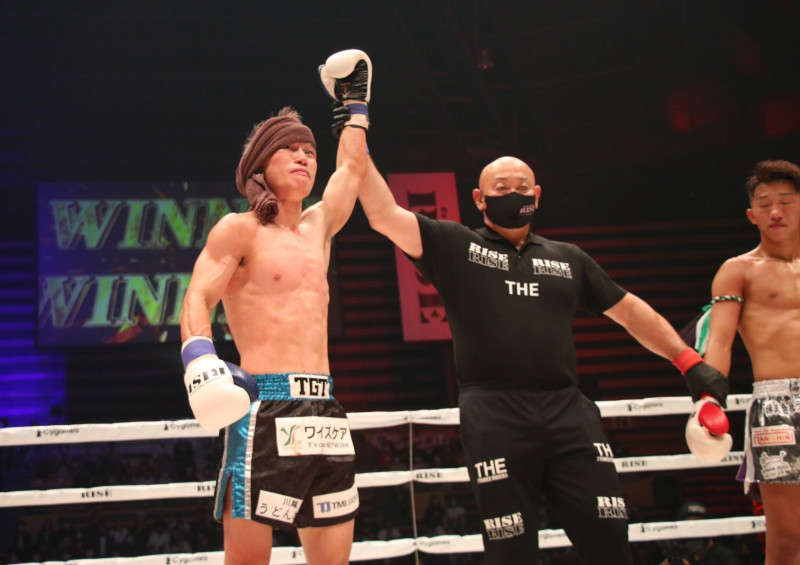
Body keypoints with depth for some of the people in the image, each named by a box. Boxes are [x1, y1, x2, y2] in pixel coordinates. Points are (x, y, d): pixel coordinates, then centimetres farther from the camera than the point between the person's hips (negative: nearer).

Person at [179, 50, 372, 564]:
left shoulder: (317, 228, 20)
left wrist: (356, 104, 42)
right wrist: (199, 354, -26)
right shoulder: (239, 230, 2)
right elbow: (197, 300, -7)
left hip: (325, 410, 7)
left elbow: (352, 169, 34)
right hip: (264, 406, -7)